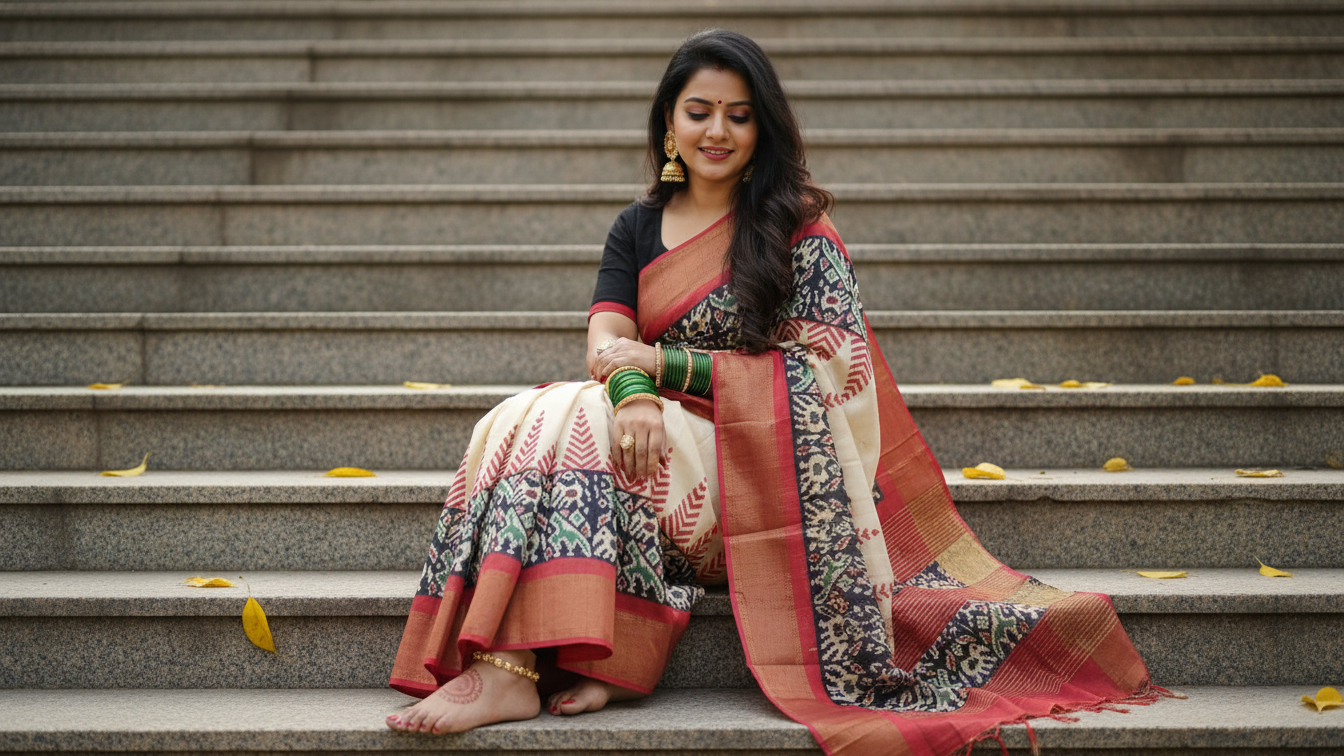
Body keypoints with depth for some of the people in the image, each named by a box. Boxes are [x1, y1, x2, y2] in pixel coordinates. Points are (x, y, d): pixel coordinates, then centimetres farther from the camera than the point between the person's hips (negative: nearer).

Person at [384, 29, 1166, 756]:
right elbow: (608, 340, 3)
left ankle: (514, 670, -39)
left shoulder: (800, 232, 4)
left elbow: (818, 369, -7)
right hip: (663, 442, 5)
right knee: (524, 419, -25)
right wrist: (633, 394, -22)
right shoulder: (638, 229, 18)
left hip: (750, 461, -4)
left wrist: (664, 364, -11)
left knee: (570, 424, -29)